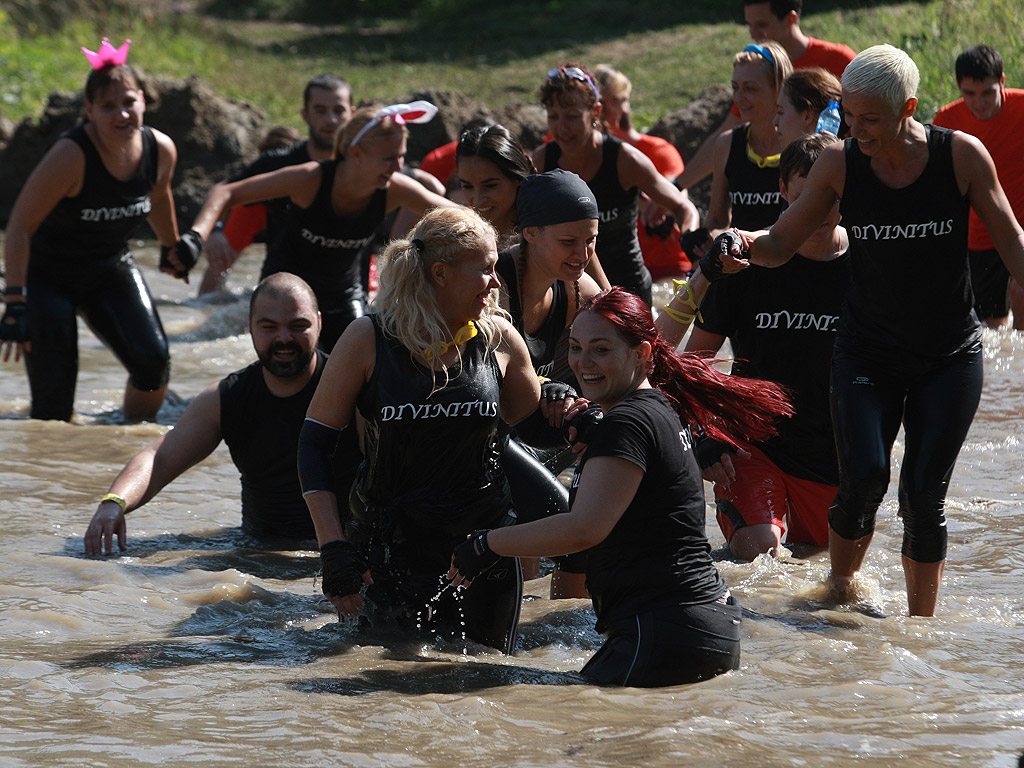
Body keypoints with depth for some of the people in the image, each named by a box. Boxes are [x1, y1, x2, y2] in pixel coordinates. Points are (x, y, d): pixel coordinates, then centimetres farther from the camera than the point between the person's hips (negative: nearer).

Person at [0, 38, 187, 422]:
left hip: (110, 271, 4)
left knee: (153, 360, -17)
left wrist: (174, 249, 31)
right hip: (48, 274, -4)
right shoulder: (71, 156, -28)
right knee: (54, 393, -13)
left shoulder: (160, 150, -11)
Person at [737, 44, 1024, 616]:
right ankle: (840, 591, 9)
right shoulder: (840, 165, -7)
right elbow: (780, 245, -1)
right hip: (868, 353, 1)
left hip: (951, 357, 0)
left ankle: (921, 626, 11)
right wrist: (742, 245, -22)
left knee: (924, 494, -3)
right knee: (864, 478, -16)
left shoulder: (962, 156, -10)